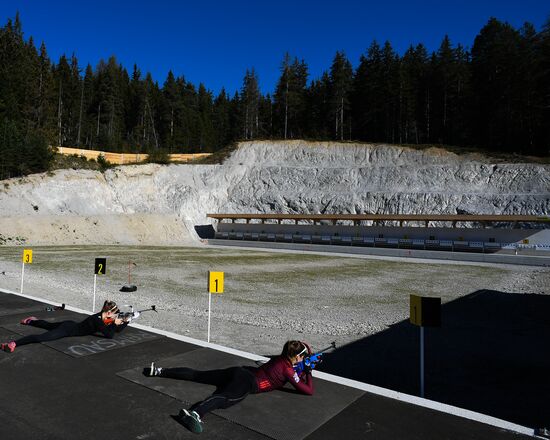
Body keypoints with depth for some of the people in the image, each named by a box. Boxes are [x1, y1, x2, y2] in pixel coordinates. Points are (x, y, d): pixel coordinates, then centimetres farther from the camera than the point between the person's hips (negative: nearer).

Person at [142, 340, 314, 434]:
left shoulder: (279, 358, 21)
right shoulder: (288, 370, -1)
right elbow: (309, 391, -1)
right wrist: (308, 372, 15)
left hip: (240, 372, 8)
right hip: (247, 383, -8)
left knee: (197, 375, 9)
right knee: (223, 398, -35)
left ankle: (159, 371, 11)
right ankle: (194, 413, -63)